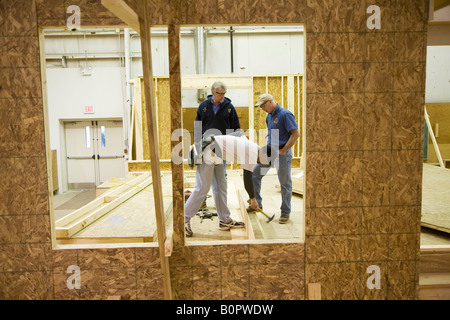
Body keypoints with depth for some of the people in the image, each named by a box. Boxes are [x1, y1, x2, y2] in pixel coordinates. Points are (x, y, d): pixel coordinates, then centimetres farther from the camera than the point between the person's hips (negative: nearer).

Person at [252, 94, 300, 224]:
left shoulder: (285, 114, -14)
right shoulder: (269, 116, 12)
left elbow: (296, 134, -19)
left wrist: (283, 150, -18)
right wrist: (266, 147, 9)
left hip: (282, 153, -8)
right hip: (270, 150, 8)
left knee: (285, 182, 2)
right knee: (255, 173, 6)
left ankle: (285, 212, 14)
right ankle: (257, 203, 18)